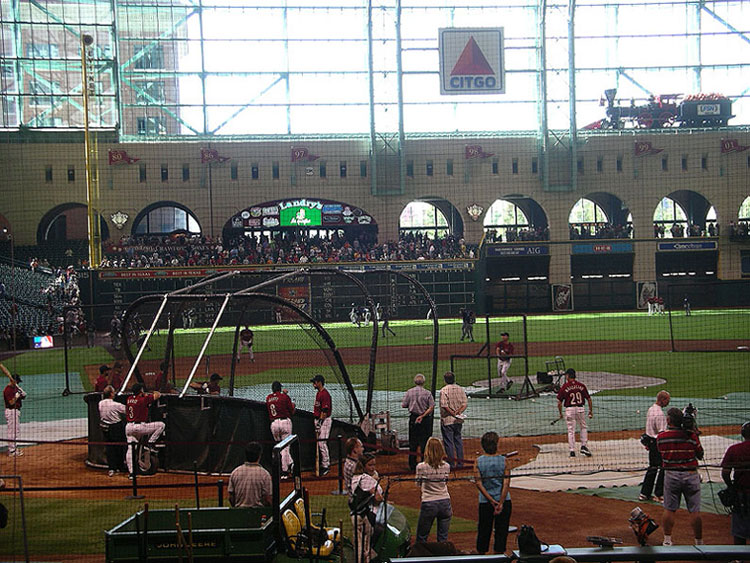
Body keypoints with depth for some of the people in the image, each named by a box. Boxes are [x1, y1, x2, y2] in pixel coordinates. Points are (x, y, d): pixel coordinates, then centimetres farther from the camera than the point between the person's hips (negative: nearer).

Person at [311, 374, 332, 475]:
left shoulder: (324, 394, -17)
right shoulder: (318, 393, 14)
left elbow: (325, 411, -21)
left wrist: (319, 423, -22)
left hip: (324, 420, -10)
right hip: (319, 420, 10)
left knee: (322, 443, -10)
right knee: (319, 443, 14)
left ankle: (326, 466, -5)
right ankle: (325, 463, 22)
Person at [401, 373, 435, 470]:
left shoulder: (409, 392, -3)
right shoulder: (427, 393, -7)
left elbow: (403, 405, -1)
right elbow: (432, 407, -12)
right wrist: (423, 416, -11)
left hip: (413, 418, 2)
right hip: (426, 420, -2)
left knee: (413, 442, 10)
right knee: (424, 441, 4)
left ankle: (412, 464, 13)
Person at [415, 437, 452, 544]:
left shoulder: (421, 467, -10)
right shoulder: (446, 466, -2)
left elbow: (418, 484, 2)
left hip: (428, 504, -3)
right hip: (445, 502, 3)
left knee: (421, 539, 10)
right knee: (443, 539, 9)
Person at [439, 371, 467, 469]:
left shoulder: (444, 390, -13)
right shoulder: (460, 389, 6)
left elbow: (444, 405, -21)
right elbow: (465, 403, 2)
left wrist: (453, 413, -14)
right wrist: (458, 412, -8)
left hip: (447, 420, -6)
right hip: (459, 420, 6)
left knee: (448, 442, 0)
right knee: (458, 440, 15)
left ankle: (451, 463, 2)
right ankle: (460, 463, 18)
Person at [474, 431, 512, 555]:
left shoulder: (478, 461, -4)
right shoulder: (503, 460, -7)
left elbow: (479, 484, -9)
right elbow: (506, 483, -13)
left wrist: (492, 501, -9)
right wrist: (500, 503, -13)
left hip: (485, 502, 1)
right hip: (503, 500, -1)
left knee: (483, 531, 14)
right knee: (501, 531, 8)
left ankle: (480, 556, 24)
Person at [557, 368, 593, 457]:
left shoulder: (564, 387, -4)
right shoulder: (581, 386, 3)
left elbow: (559, 402, -4)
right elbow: (589, 399, 3)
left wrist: (560, 413, 9)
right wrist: (590, 411, 13)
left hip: (569, 410, -2)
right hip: (580, 409, 2)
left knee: (571, 431, 6)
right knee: (583, 428, 20)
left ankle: (572, 451, 4)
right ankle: (583, 446, 9)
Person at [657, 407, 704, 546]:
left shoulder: (661, 437, -6)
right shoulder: (690, 435, -10)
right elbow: (700, 455, 1)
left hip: (671, 476, 1)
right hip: (690, 475, -1)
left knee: (669, 509, 11)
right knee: (695, 511, 5)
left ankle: (667, 540, 15)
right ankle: (699, 542, 10)